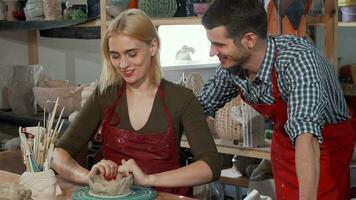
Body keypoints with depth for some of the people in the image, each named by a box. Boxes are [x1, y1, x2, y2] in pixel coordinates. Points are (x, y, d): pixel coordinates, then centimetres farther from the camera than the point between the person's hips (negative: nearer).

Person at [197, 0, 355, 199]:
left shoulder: (298, 60, -35)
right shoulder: (232, 65, -16)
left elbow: (306, 137, -47)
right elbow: (201, 106, 3)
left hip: (325, 147, -5)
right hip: (283, 144, 6)